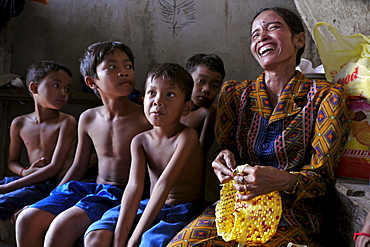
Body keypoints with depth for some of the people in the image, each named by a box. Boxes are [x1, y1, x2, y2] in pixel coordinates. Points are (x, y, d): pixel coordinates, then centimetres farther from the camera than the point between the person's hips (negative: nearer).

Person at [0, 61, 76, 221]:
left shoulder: (66, 122, -7)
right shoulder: (19, 123, 10)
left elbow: (55, 167, -14)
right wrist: (25, 171, -5)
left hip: (54, 184, -6)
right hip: (30, 181, 6)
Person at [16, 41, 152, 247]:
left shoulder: (145, 118, -9)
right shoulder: (88, 118, 8)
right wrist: (52, 199, 14)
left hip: (123, 194, -6)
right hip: (92, 188, 6)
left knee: (63, 225, -27)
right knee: (27, 220, -11)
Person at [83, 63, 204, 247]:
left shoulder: (187, 136, -15)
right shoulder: (141, 141, 0)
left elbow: (164, 184, -23)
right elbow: (134, 186, -12)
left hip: (183, 211, -5)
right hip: (150, 206, 5)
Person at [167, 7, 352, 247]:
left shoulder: (325, 96, -4)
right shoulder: (234, 93, 6)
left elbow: (321, 176, -5)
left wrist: (284, 181, -26)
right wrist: (225, 157, -8)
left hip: (292, 212, -2)